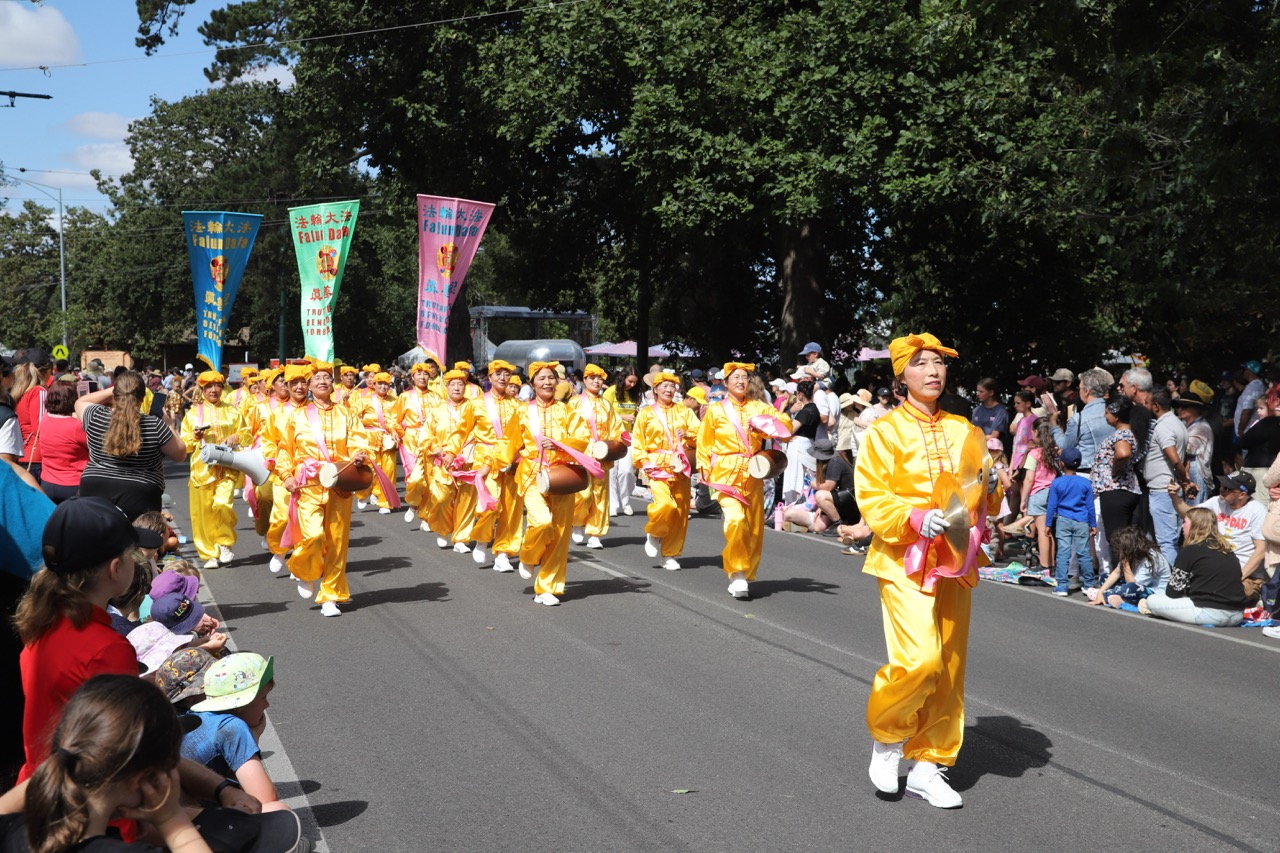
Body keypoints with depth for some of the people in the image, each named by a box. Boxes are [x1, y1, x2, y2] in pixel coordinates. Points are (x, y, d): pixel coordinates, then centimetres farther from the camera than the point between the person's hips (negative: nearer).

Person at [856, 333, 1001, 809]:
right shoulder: (886, 431, -3)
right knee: (920, 659, -18)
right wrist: (915, 519, -23)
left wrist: (989, 488, -5)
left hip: (954, 562, 5)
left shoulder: (965, 432, 10)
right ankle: (885, 736, 10)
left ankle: (928, 765, 20)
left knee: (949, 668, 7)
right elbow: (871, 498, -8)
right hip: (904, 560, -5)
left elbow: (987, 502, 17)